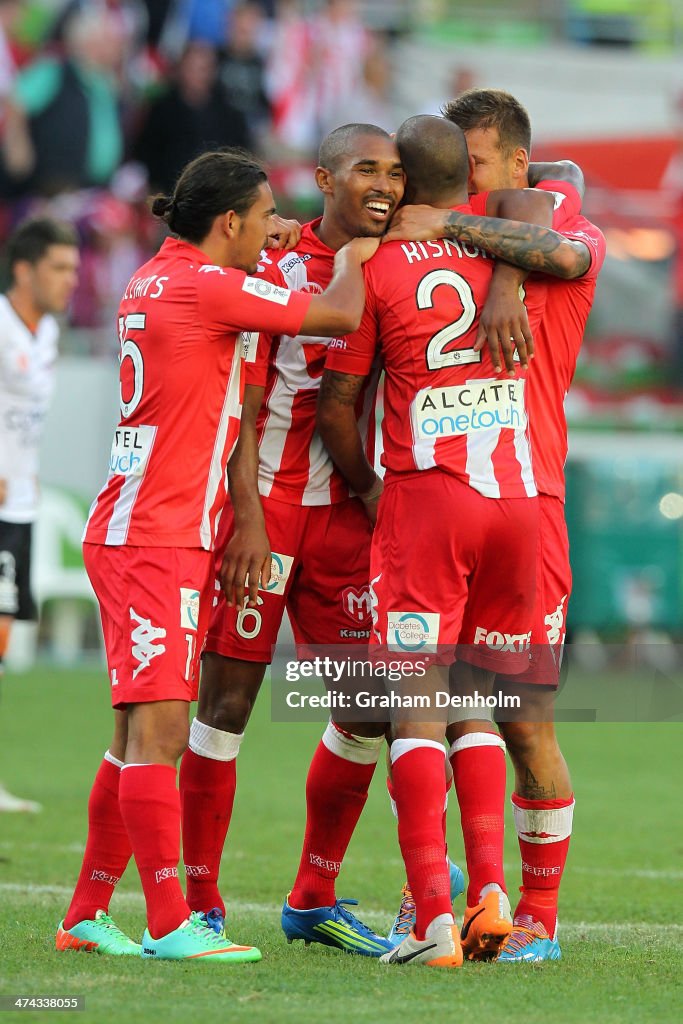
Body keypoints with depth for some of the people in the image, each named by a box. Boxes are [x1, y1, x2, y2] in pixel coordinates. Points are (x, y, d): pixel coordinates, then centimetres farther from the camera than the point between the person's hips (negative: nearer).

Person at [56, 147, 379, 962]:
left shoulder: (157, 277, 14)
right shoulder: (207, 286, -13)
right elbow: (339, 316, -10)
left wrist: (269, 251, 26)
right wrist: (352, 256, 8)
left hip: (137, 532, 10)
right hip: (155, 538, -10)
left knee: (143, 735, 11)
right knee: (158, 730, -12)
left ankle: (87, 915, 15)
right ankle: (169, 924, -14)